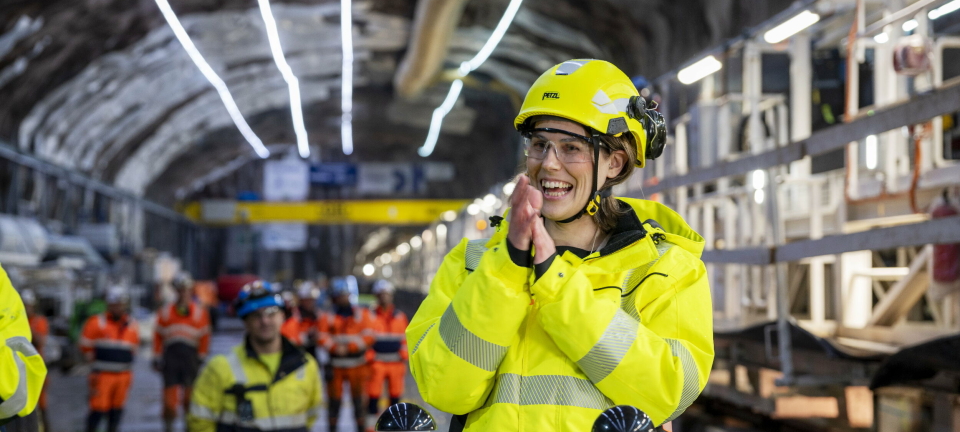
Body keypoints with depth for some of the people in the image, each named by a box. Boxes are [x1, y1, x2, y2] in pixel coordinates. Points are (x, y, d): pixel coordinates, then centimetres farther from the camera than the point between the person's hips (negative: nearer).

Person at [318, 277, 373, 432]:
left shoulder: (362, 314, 6)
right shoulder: (328, 316, 5)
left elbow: (368, 336, -4)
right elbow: (322, 336, -4)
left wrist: (349, 347, -16)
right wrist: (335, 347, -22)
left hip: (357, 365, 0)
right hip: (336, 365, 0)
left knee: (359, 399, 2)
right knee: (335, 398, 2)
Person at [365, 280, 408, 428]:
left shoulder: (400, 316, 11)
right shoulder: (371, 316, 3)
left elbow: (405, 339, 12)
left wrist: (403, 358, 5)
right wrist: (369, 358, -6)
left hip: (396, 362, 2)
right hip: (377, 362, -2)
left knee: (395, 393, 5)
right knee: (374, 393, -5)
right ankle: (371, 424, 0)